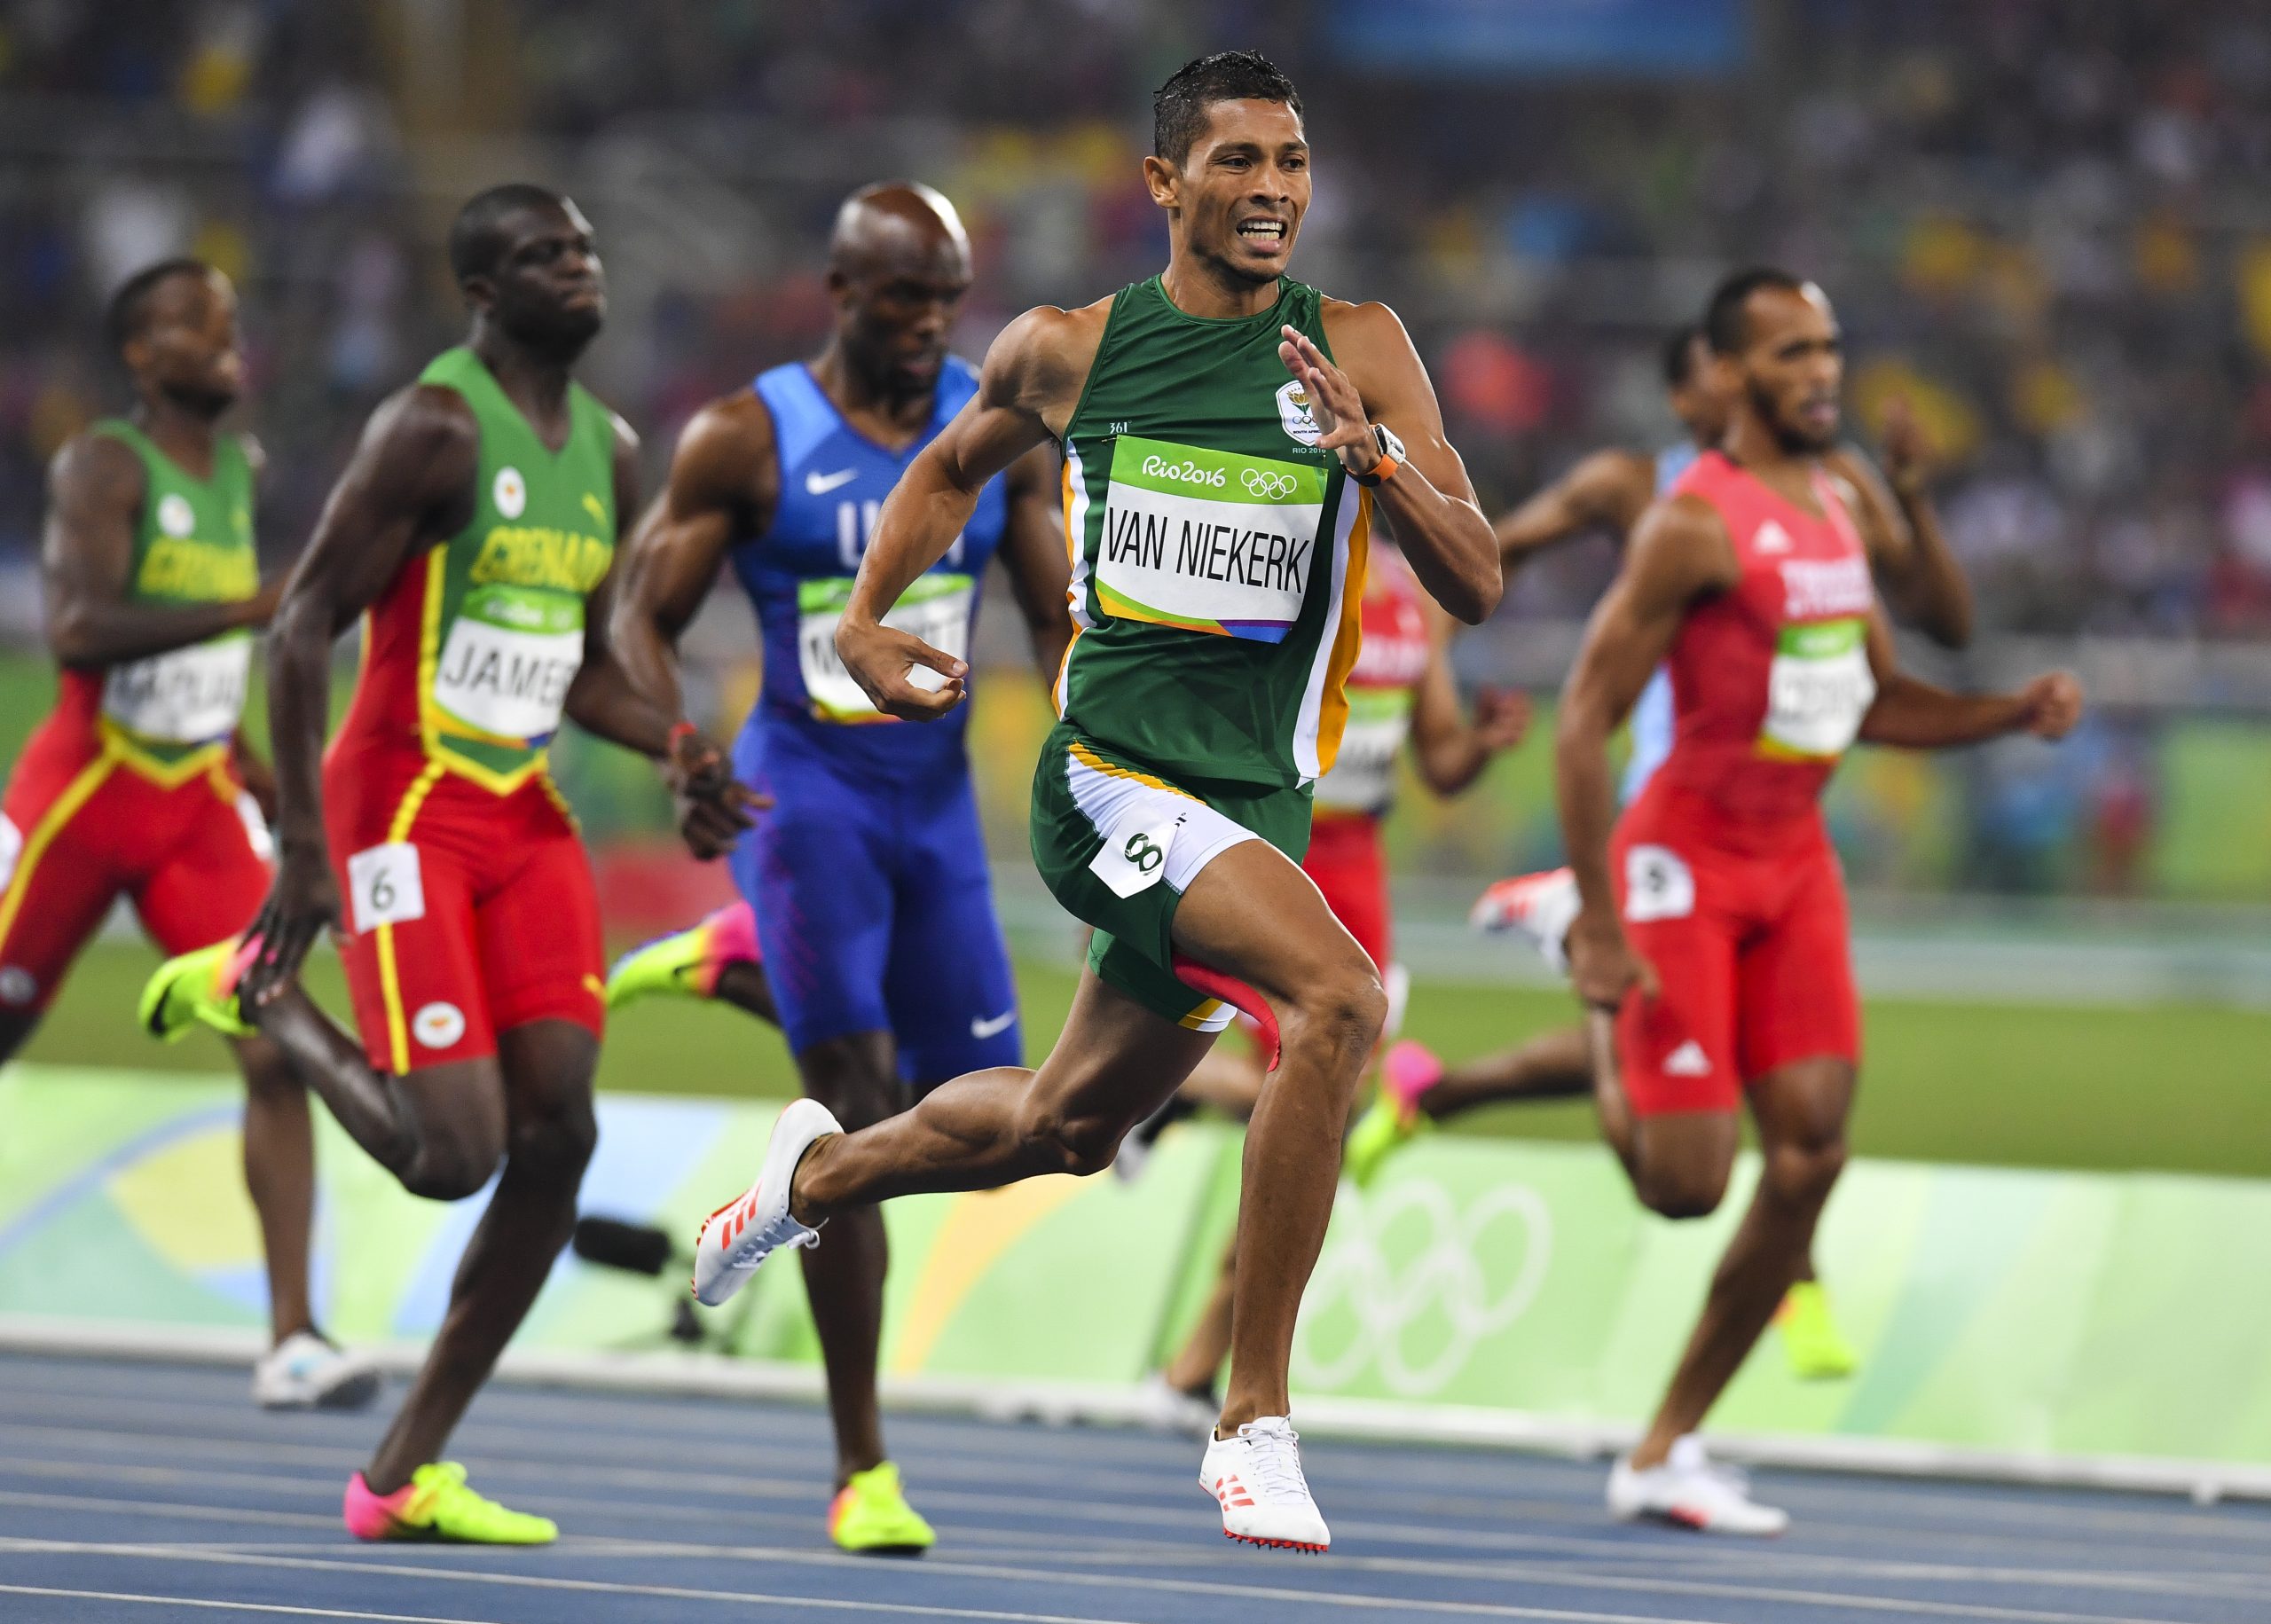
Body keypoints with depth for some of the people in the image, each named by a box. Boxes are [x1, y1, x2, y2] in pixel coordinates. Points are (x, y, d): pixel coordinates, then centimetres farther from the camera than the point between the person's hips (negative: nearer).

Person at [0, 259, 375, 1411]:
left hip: (200, 802, 5)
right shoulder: (101, 467, -13)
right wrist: (257, 607, -35)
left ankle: (291, 1337, -16)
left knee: (276, 1047, -11)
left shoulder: (243, 471, 9)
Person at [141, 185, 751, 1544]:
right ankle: (257, 987, 14)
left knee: (560, 1134, -5)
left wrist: (680, 748, 1)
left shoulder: (612, 452, 12)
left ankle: (409, 1473, 2)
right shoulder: (436, 430, -12)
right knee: (454, 1155, -14)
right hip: (405, 807, -8)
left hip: (527, 816, 8)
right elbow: (303, 627, -14)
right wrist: (304, 851, -18)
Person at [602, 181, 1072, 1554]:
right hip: (808, 788, -5)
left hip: (939, 796, 5)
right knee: (859, 1108, -15)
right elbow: (642, 620, -3)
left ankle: (734, 965, 31)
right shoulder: (747, 442, -7)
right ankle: (864, 1472, -8)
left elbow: (1061, 622, 6)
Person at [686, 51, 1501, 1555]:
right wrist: (866, 619, 10)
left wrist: (1378, 456, -22)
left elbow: (1477, 588, -6)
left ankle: (820, 1172, 53)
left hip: (1259, 797, 4)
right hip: (1113, 769, -4)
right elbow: (954, 467, 24)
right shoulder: (1067, 351, 2)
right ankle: (1255, 1421, -23)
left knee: (1067, 1126, 20)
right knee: (1340, 997, -28)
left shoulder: (1359, 352, 1)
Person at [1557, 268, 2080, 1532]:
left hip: (1795, 859, 7)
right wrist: (1602, 932, -21)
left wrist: (2016, 712, 0)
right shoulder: (1697, 525, -16)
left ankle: (1666, 1453, 6)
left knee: (1811, 1156, -3)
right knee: (1686, 1182, -11)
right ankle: (1607, 1049, 26)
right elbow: (1585, 723, -18)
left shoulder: (1838, 512, 9)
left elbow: (1877, 704, 19)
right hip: (1683, 859, -7)